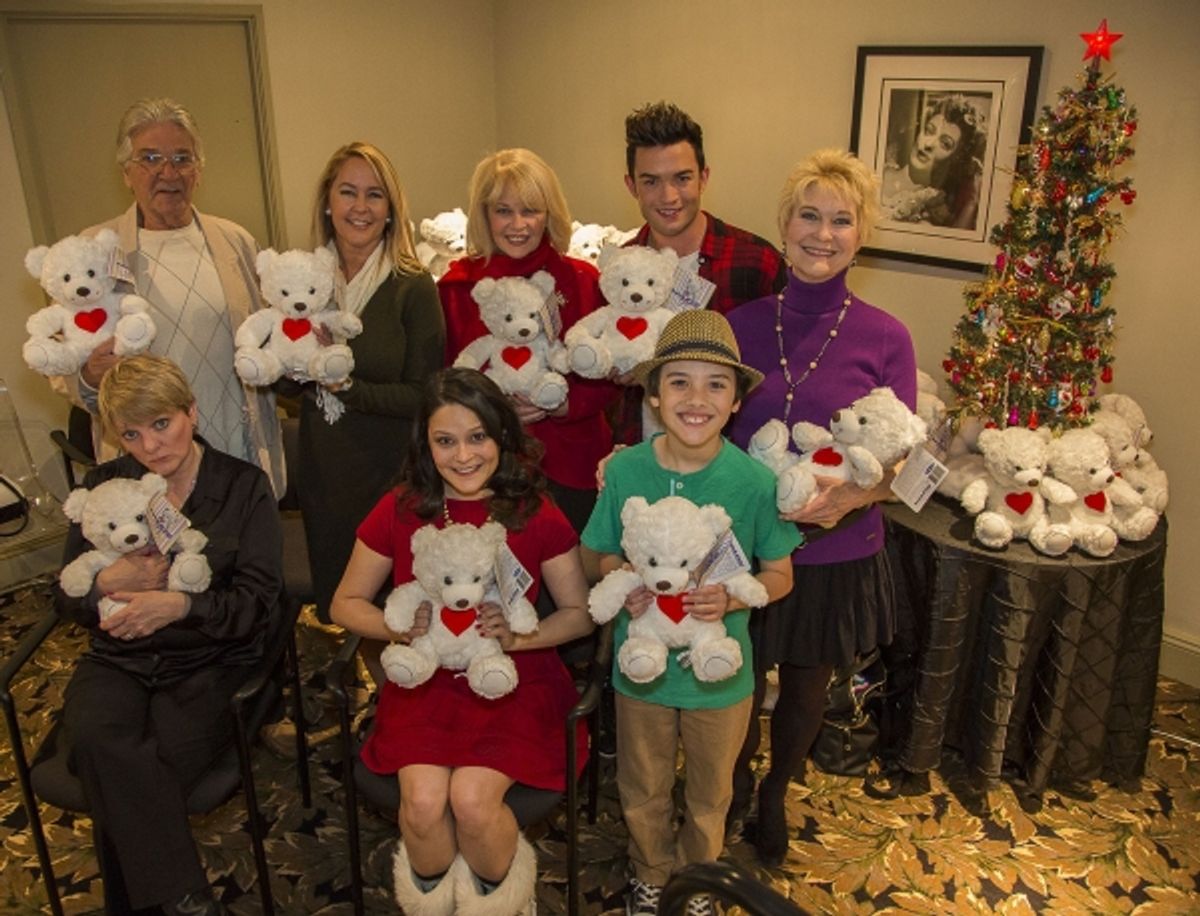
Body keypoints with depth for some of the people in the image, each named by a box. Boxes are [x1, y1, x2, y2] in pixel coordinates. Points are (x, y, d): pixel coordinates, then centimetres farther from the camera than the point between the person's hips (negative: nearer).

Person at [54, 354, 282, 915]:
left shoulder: (244, 486, 0)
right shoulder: (103, 486, 10)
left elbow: (258, 601, -8)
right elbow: (65, 599, 9)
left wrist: (180, 604, -25)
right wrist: (107, 583, -14)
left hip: (209, 663, -3)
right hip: (117, 659, 3)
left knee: (119, 787, -27)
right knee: (96, 737, -30)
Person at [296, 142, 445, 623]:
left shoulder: (413, 287, -9)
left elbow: (423, 395, -12)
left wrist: (347, 386, -20)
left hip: (391, 474, -4)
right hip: (322, 474, 4)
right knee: (331, 602, 18)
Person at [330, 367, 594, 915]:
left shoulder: (537, 515, -9)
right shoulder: (399, 511, -5)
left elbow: (581, 613, -2)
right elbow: (347, 603, 5)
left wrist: (518, 636, -20)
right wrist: (401, 628, -16)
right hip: (426, 682, 2)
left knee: (473, 798, -22)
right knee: (424, 800, -22)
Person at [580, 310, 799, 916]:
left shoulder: (755, 480, -20)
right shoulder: (624, 470, -17)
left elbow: (779, 575, -8)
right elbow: (603, 555, -2)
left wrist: (731, 598, -26)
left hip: (720, 671, 0)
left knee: (710, 797, 25)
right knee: (643, 794, 24)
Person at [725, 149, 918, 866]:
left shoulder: (885, 338, -9)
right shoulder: (743, 324, -5)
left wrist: (852, 495, -27)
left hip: (837, 556, 0)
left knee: (806, 691, 20)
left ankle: (777, 799, 50)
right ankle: (737, 790, 49)